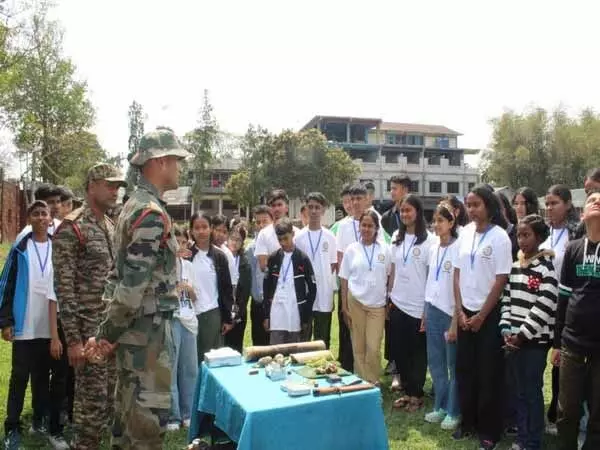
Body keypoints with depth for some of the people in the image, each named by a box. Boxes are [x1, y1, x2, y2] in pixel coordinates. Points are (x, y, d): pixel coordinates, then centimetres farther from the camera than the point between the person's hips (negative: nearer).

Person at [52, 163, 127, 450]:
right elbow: (64, 288, -16)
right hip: (89, 330, -8)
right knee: (92, 400, 1)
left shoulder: (112, 227, 12)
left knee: (111, 398, 15)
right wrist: (73, 339, -18)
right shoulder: (71, 228, -12)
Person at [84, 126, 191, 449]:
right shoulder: (152, 213, -20)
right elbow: (133, 284, -24)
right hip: (148, 329, -10)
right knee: (149, 417, 1)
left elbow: (119, 275, 12)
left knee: (128, 410, 20)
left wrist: (108, 331, 11)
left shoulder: (133, 206, 12)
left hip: (133, 328, 10)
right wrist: (106, 335, -13)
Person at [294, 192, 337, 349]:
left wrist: (322, 277, -4)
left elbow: (333, 264, 6)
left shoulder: (330, 237, 2)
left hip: (324, 296, 0)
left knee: (323, 339, 10)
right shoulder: (299, 237, 0)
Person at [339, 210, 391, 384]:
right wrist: (344, 307, 0)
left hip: (377, 304, 0)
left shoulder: (385, 249, 0)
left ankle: (373, 382, 16)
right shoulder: (351, 249, 1)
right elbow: (344, 279, 3)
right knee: (358, 347, 7)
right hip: (355, 302, 1)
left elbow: (390, 277, 6)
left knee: (374, 348, -2)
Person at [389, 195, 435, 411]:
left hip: (418, 306, -5)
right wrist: (390, 297, 8)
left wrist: (429, 308, -10)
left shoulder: (428, 240, -10)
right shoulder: (396, 237, 7)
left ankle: (416, 394, 24)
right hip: (397, 303, 5)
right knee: (399, 350, 11)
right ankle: (407, 391, 26)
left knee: (418, 352, 9)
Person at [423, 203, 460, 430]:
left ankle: (453, 411, 18)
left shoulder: (458, 248, -12)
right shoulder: (433, 248, 9)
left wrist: (456, 320, -13)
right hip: (432, 310, 7)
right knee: (435, 362, 13)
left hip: (450, 312, -6)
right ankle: (440, 406, 27)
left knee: (453, 364, 5)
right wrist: (425, 311, 13)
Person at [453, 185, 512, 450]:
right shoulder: (465, 234, 4)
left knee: (489, 374, 5)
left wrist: (481, 316, -11)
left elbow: (501, 280, -12)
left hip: (490, 314, -5)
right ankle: (468, 422, 27)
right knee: (464, 369, 11)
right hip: (465, 312, 5)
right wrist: (459, 311, -1)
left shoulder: (499, 236, -10)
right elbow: (457, 274, 6)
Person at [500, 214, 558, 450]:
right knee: (519, 391, 14)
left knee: (533, 392, 4)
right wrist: (506, 331, 1)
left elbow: (543, 308, -15)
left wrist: (522, 335, -14)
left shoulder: (546, 268, -10)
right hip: (513, 339, 6)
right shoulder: (514, 266, 10)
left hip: (535, 340, -5)